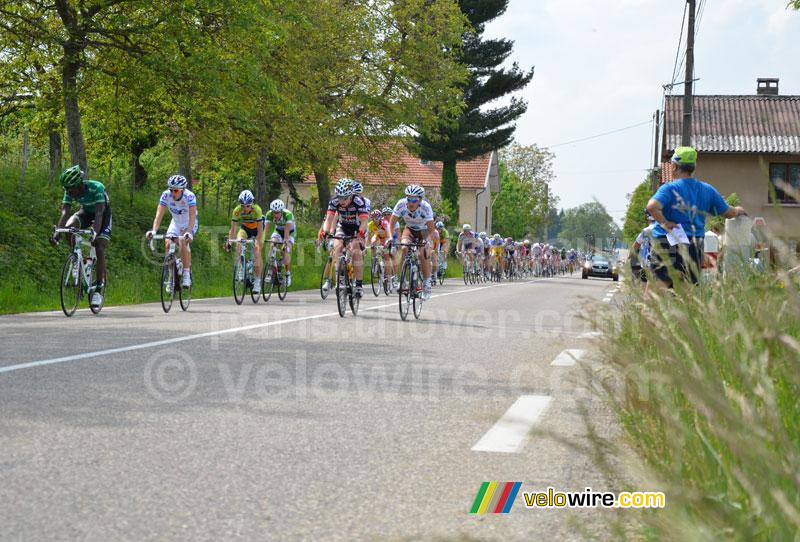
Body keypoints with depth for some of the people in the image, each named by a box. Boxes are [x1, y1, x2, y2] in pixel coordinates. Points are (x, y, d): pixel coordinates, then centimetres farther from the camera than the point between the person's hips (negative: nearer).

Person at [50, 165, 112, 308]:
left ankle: (98, 289, -13)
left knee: (99, 249, -19)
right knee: (68, 228, -26)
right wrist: (57, 232, -43)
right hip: (86, 212, 5)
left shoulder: (96, 188, -36)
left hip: (103, 213, -4)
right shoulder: (69, 192, -22)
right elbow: (65, 212, -28)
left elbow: (99, 213, -43)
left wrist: (95, 233, -57)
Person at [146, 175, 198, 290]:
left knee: (182, 242, -28)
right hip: (176, 222, 3)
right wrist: (153, 231, -42)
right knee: (168, 243, -18)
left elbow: (192, 216, -37)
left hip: (189, 223, -3)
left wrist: (188, 232, -52)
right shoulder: (166, 195, -23)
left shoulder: (189, 196, -30)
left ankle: (186, 274, -19)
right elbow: (159, 214, -27)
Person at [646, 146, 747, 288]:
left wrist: (664, 223, -13)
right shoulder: (707, 189, 9)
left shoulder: (670, 188, -8)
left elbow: (652, 206, -27)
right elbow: (728, 213, 17)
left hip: (668, 243, -5)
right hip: (695, 247, 6)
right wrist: (738, 210, 39)